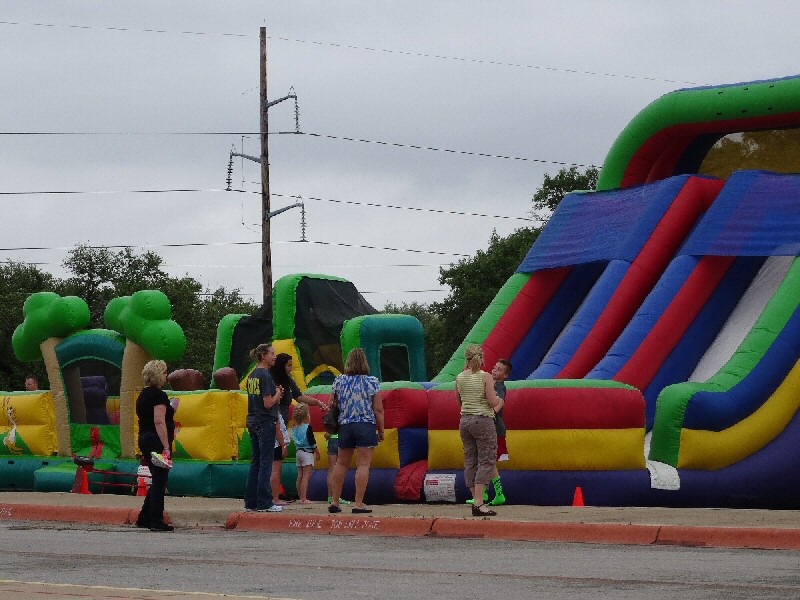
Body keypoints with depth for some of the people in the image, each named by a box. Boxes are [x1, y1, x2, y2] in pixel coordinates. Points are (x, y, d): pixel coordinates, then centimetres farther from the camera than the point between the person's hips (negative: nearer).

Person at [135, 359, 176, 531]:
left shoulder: (143, 395, 16)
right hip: (157, 440, -9)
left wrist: (169, 412, 23)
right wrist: (166, 447, -21)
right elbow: (159, 422, -20)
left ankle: (144, 519, 19)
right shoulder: (159, 395, -13)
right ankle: (156, 522, -4)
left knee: (157, 481, 17)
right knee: (159, 481, -5)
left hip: (144, 439, 9)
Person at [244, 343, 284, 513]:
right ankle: (264, 503, -3)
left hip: (253, 422, 9)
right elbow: (268, 403, -19)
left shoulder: (252, 376, 12)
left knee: (255, 462, 12)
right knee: (265, 463, -4)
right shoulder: (265, 375, -15)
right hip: (266, 422, -9)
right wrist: (277, 394, -1)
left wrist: (276, 395, 12)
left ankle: (251, 502, 13)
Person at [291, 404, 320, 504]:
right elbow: (312, 442, -10)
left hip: (299, 451, 7)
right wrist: (317, 452, 0)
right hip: (307, 452, -7)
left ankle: (301, 497, 15)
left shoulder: (294, 428, 4)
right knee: (306, 476, -7)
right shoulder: (308, 428, -13)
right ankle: (304, 498, -11)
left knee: (300, 476, 10)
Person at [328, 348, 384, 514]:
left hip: (345, 426, 4)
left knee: (341, 463, 14)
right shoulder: (372, 382, -5)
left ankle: (334, 501, 16)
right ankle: (359, 504, -6)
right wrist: (381, 431, 2)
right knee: (363, 465, -3)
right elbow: (378, 409, -6)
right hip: (367, 426, -4)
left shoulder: (339, 381, 4)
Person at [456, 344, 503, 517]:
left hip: (465, 421, 5)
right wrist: (499, 400, 7)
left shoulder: (460, 378, 4)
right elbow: (492, 401, -15)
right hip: (483, 420, -5)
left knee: (470, 462, 10)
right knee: (487, 461, -3)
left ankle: (476, 500, 11)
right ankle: (479, 503, -12)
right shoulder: (485, 377, -11)